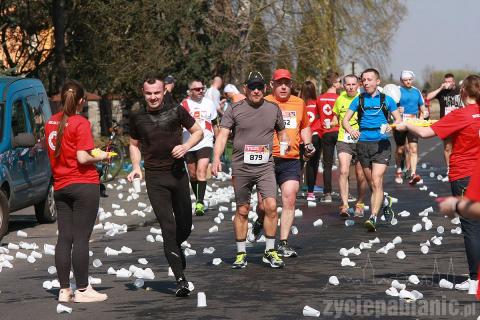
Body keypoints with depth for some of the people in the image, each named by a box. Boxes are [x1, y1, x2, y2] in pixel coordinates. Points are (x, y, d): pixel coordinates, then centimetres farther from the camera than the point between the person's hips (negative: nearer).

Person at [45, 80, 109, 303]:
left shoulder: (51, 122, 9)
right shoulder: (80, 123, -12)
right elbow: (82, 158, -19)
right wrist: (100, 157, -1)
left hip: (60, 187, 6)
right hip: (84, 185, -6)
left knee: (64, 238, 7)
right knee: (81, 238, -5)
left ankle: (64, 290, 8)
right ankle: (82, 290, -3)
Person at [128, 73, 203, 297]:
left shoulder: (176, 111, -1)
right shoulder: (137, 117, 3)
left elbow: (198, 132, 10)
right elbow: (134, 144, 18)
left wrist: (185, 147, -9)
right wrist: (136, 167, 1)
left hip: (178, 173, 1)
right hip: (155, 179, -1)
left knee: (185, 227, 9)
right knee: (168, 228, -9)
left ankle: (174, 248, 44)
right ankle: (181, 280, -10)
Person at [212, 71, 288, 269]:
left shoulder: (273, 109, 8)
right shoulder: (234, 109, 1)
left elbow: (282, 132, 21)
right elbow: (222, 135, -4)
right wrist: (216, 158, -17)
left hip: (265, 166, 1)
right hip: (241, 167, -1)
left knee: (271, 206, -13)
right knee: (242, 210, 5)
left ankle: (270, 251, -1)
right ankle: (241, 253, 16)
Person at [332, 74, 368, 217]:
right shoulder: (340, 99, 9)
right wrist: (331, 123, 4)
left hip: (360, 141, -2)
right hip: (343, 140, 2)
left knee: (361, 176, 4)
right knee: (343, 171, -16)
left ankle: (360, 205, 22)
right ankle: (344, 205, -17)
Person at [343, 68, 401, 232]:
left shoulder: (386, 100, 4)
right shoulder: (359, 100, 8)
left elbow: (399, 119, 5)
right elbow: (345, 120, 7)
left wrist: (391, 126, -17)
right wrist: (351, 130, -15)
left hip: (381, 144, -3)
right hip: (363, 144, 3)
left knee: (376, 182, -15)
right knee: (371, 183, 11)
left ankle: (373, 218, -22)